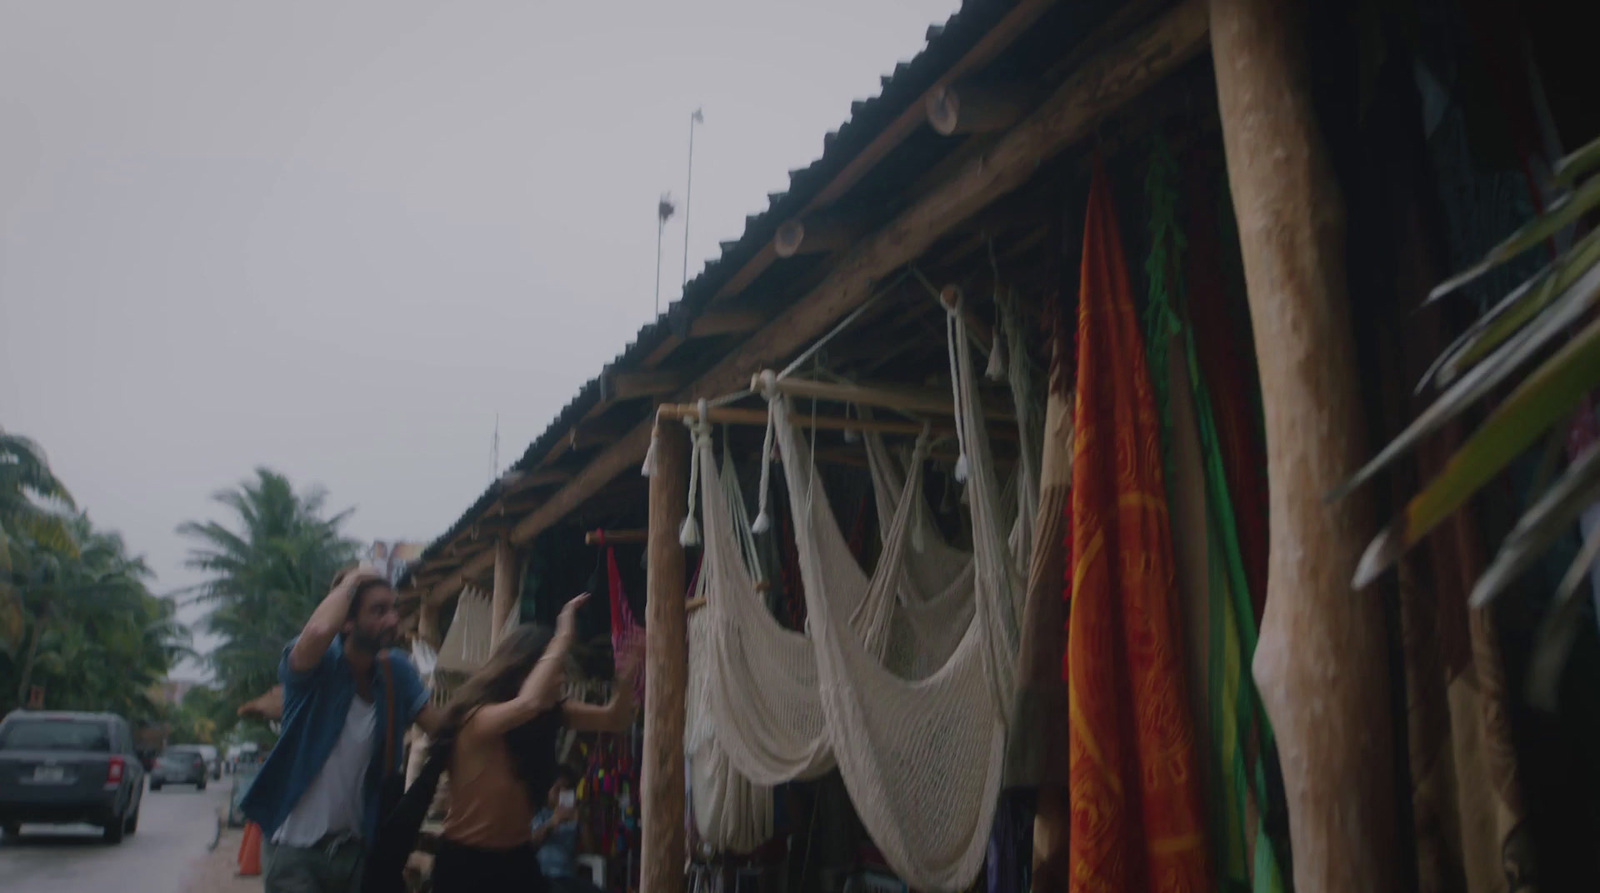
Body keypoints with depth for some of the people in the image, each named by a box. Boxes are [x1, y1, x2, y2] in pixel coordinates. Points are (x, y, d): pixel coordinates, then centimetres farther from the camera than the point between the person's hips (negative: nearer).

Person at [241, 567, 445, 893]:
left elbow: (442, 727, -5)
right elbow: (319, 631, -38)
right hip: (295, 847, -4)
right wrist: (349, 582, -22)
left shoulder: (396, 671, -1)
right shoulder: (316, 662, -15)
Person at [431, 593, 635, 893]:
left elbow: (615, 719, -4)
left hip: (518, 855, 6)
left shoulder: (550, 714, -5)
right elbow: (530, 703, -46)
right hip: (466, 859, -6)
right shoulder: (477, 718, -25)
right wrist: (562, 638, -38)